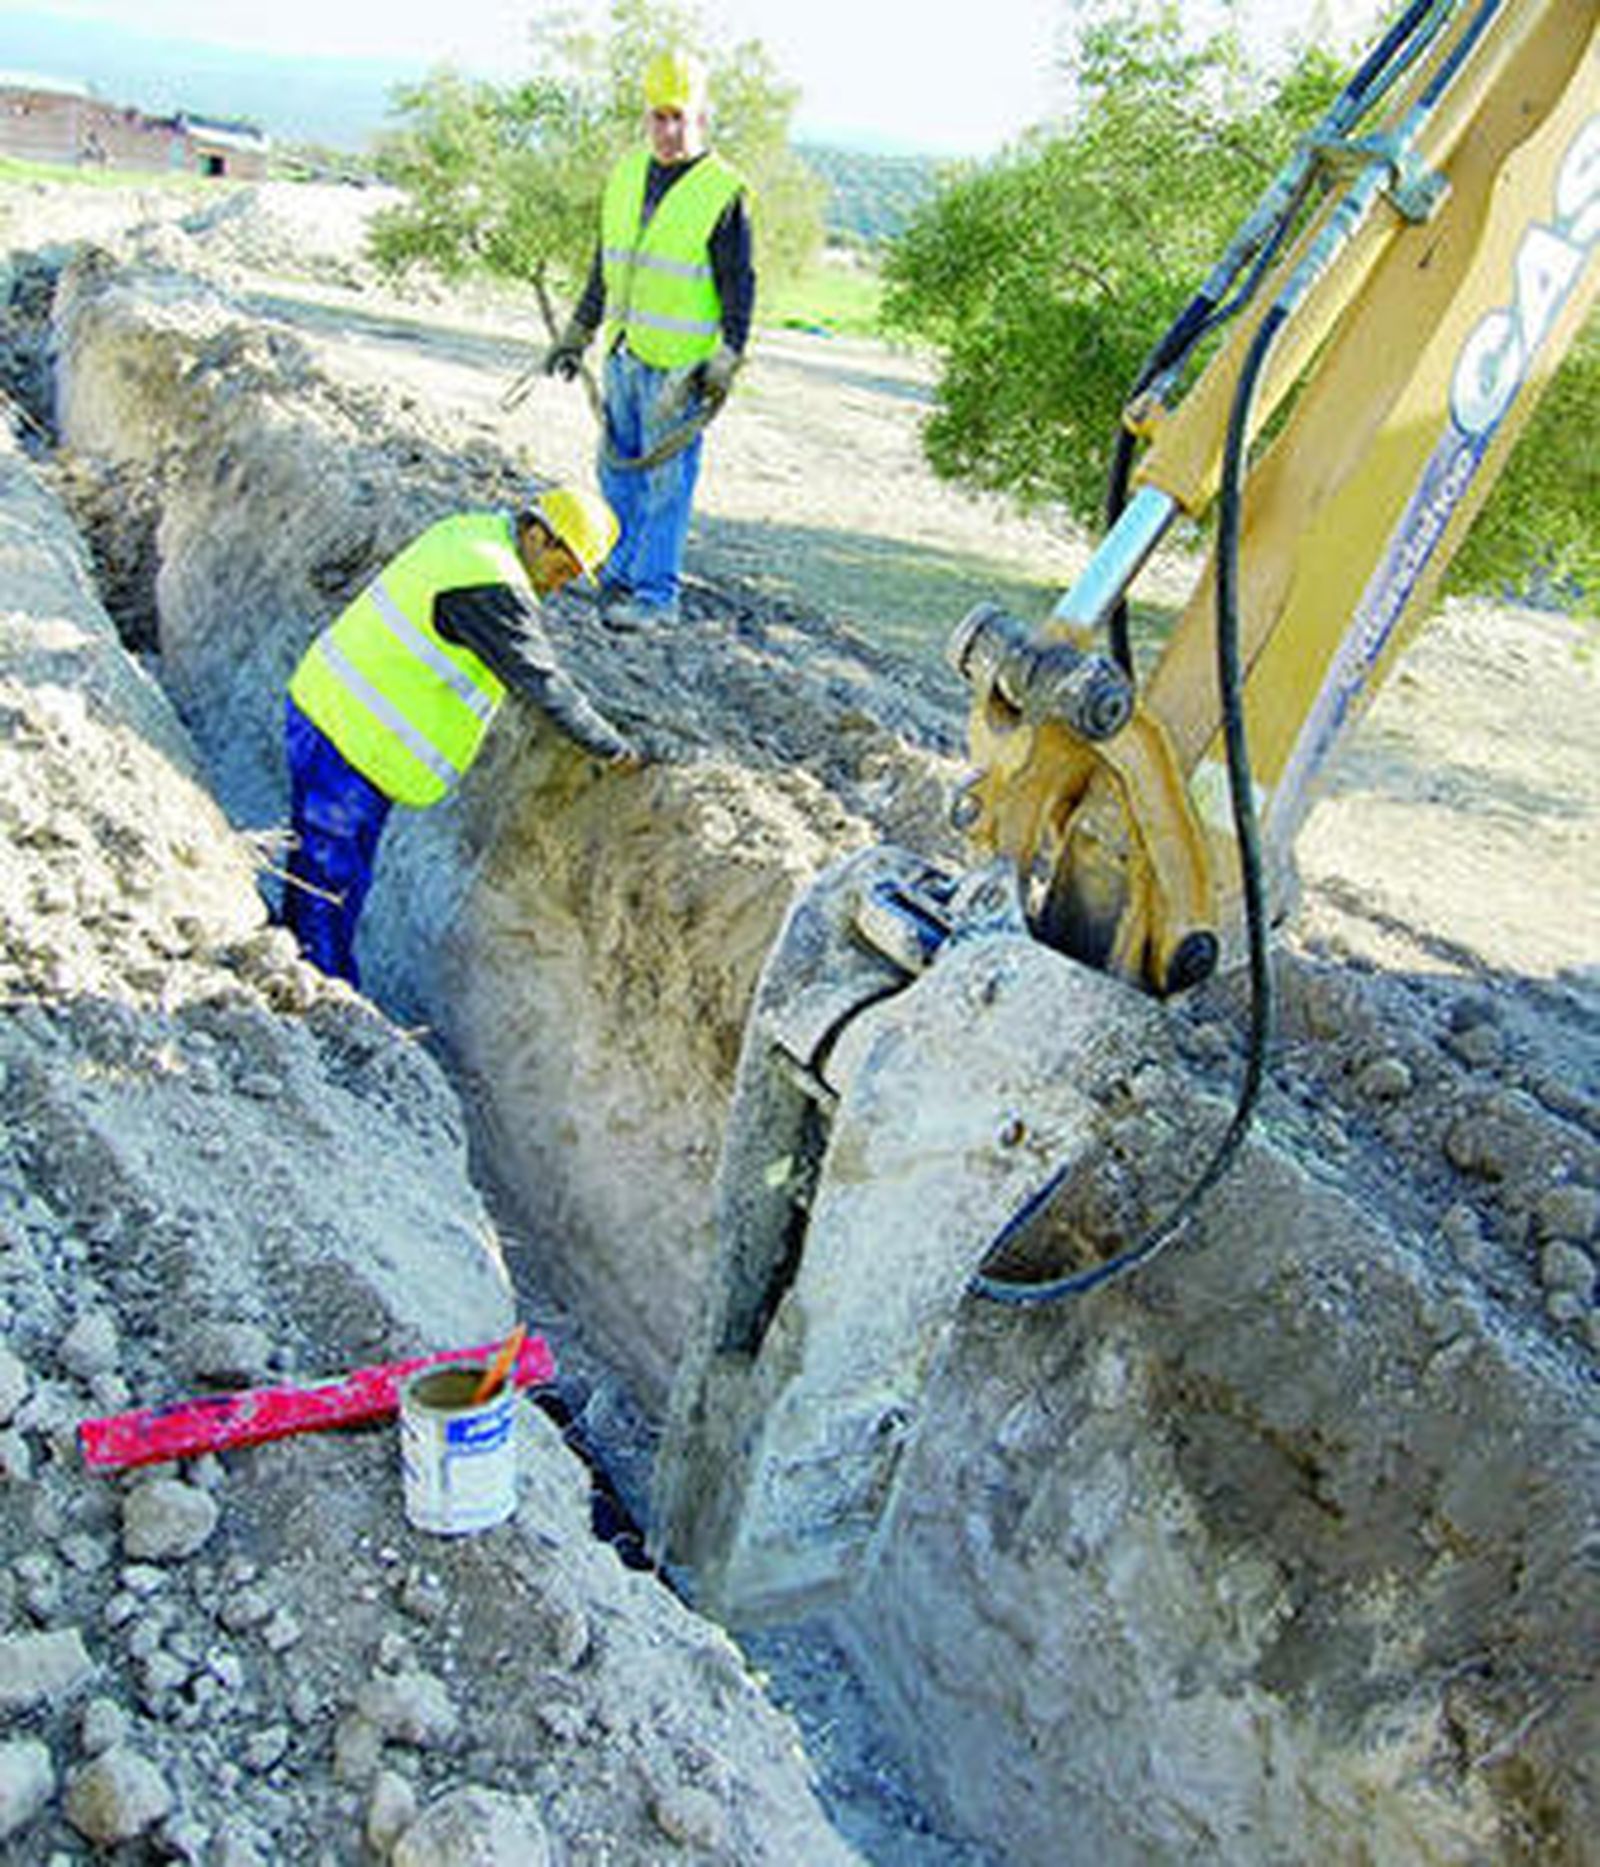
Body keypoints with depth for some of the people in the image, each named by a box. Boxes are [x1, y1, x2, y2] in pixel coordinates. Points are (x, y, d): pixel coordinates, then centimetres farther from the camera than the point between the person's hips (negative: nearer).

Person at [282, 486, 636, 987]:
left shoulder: (471, 532, 8)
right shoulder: (492, 586, -22)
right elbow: (542, 683, -20)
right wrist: (613, 749, -10)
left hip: (324, 706, 10)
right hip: (346, 737, -10)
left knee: (320, 866, 18)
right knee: (333, 877, -1)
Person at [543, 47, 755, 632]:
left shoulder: (724, 192, -9)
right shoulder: (626, 173, 10)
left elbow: (740, 286, -7)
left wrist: (727, 363, -13)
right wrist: (578, 333, 20)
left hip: (680, 364, -6)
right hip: (623, 352, 6)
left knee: (667, 479, -1)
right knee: (619, 468, 13)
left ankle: (656, 593, 6)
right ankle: (621, 570, 27)